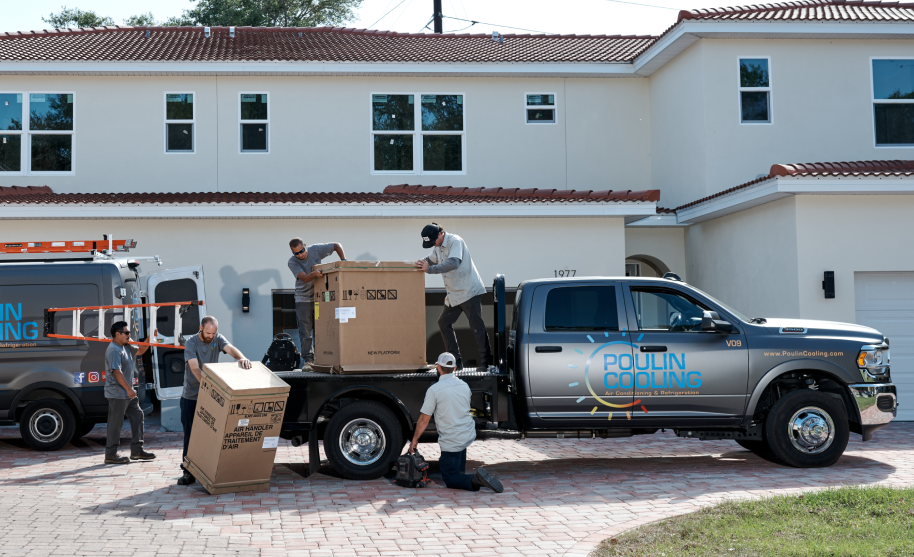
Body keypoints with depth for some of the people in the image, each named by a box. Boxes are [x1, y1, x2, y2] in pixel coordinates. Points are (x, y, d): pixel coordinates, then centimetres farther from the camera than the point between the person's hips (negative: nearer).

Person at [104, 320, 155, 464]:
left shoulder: (126, 347, 13)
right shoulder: (113, 350, -17)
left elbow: (140, 351, 27)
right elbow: (117, 372, -23)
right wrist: (129, 389, -24)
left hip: (128, 393, 10)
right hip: (117, 394, -10)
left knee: (137, 417, 11)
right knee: (116, 423, -4)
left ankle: (137, 450, 17)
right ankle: (110, 455, 3)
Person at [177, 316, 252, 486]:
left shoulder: (217, 339, 0)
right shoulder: (191, 343, -11)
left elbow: (230, 348, -18)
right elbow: (194, 368, -24)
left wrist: (241, 357, -42)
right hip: (191, 397, -3)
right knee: (190, 434, 0)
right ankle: (188, 472, 7)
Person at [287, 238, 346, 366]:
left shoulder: (316, 250, -7)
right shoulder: (292, 262, -12)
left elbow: (337, 246, 2)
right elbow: (304, 278, -25)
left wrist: (343, 261, -12)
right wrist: (314, 274, -46)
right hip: (303, 299, -1)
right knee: (305, 331, -4)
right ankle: (308, 359, 0)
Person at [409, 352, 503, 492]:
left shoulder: (434, 389, -13)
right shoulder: (464, 386, 5)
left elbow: (424, 419, -9)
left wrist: (415, 439, 6)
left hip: (451, 442, -6)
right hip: (469, 435, 6)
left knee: (450, 480, 3)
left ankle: (475, 480, -22)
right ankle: (461, 472, 40)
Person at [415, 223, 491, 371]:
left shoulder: (455, 241, -17)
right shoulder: (438, 246, 10)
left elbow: (453, 263, -31)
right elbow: (431, 259, 25)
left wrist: (429, 269, -30)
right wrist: (421, 263, 4)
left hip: (469, 291, -10)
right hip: (454, 294, 10)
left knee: (476, 326, -10)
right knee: (444, 323, 8)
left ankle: (486, 362, -7)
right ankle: (456, 361, 12)